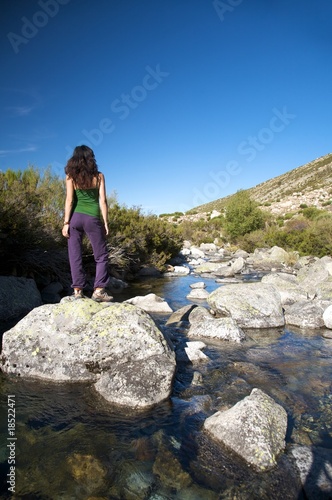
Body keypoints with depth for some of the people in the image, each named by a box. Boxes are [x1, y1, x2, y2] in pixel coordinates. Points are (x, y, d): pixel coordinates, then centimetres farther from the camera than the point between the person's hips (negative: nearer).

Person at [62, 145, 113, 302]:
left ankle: (78, 290, 8)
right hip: (93, 218, -1)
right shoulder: (99, 176, 3)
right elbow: (102, 200, -1)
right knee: (101, 256, 8)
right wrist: (105, 222, 2)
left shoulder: (71, 176, 3)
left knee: (75, 255, 7)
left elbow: (69, 200, -4)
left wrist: (66, 223, -3)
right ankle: (98, 290, 1)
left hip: (75, 217, 1)